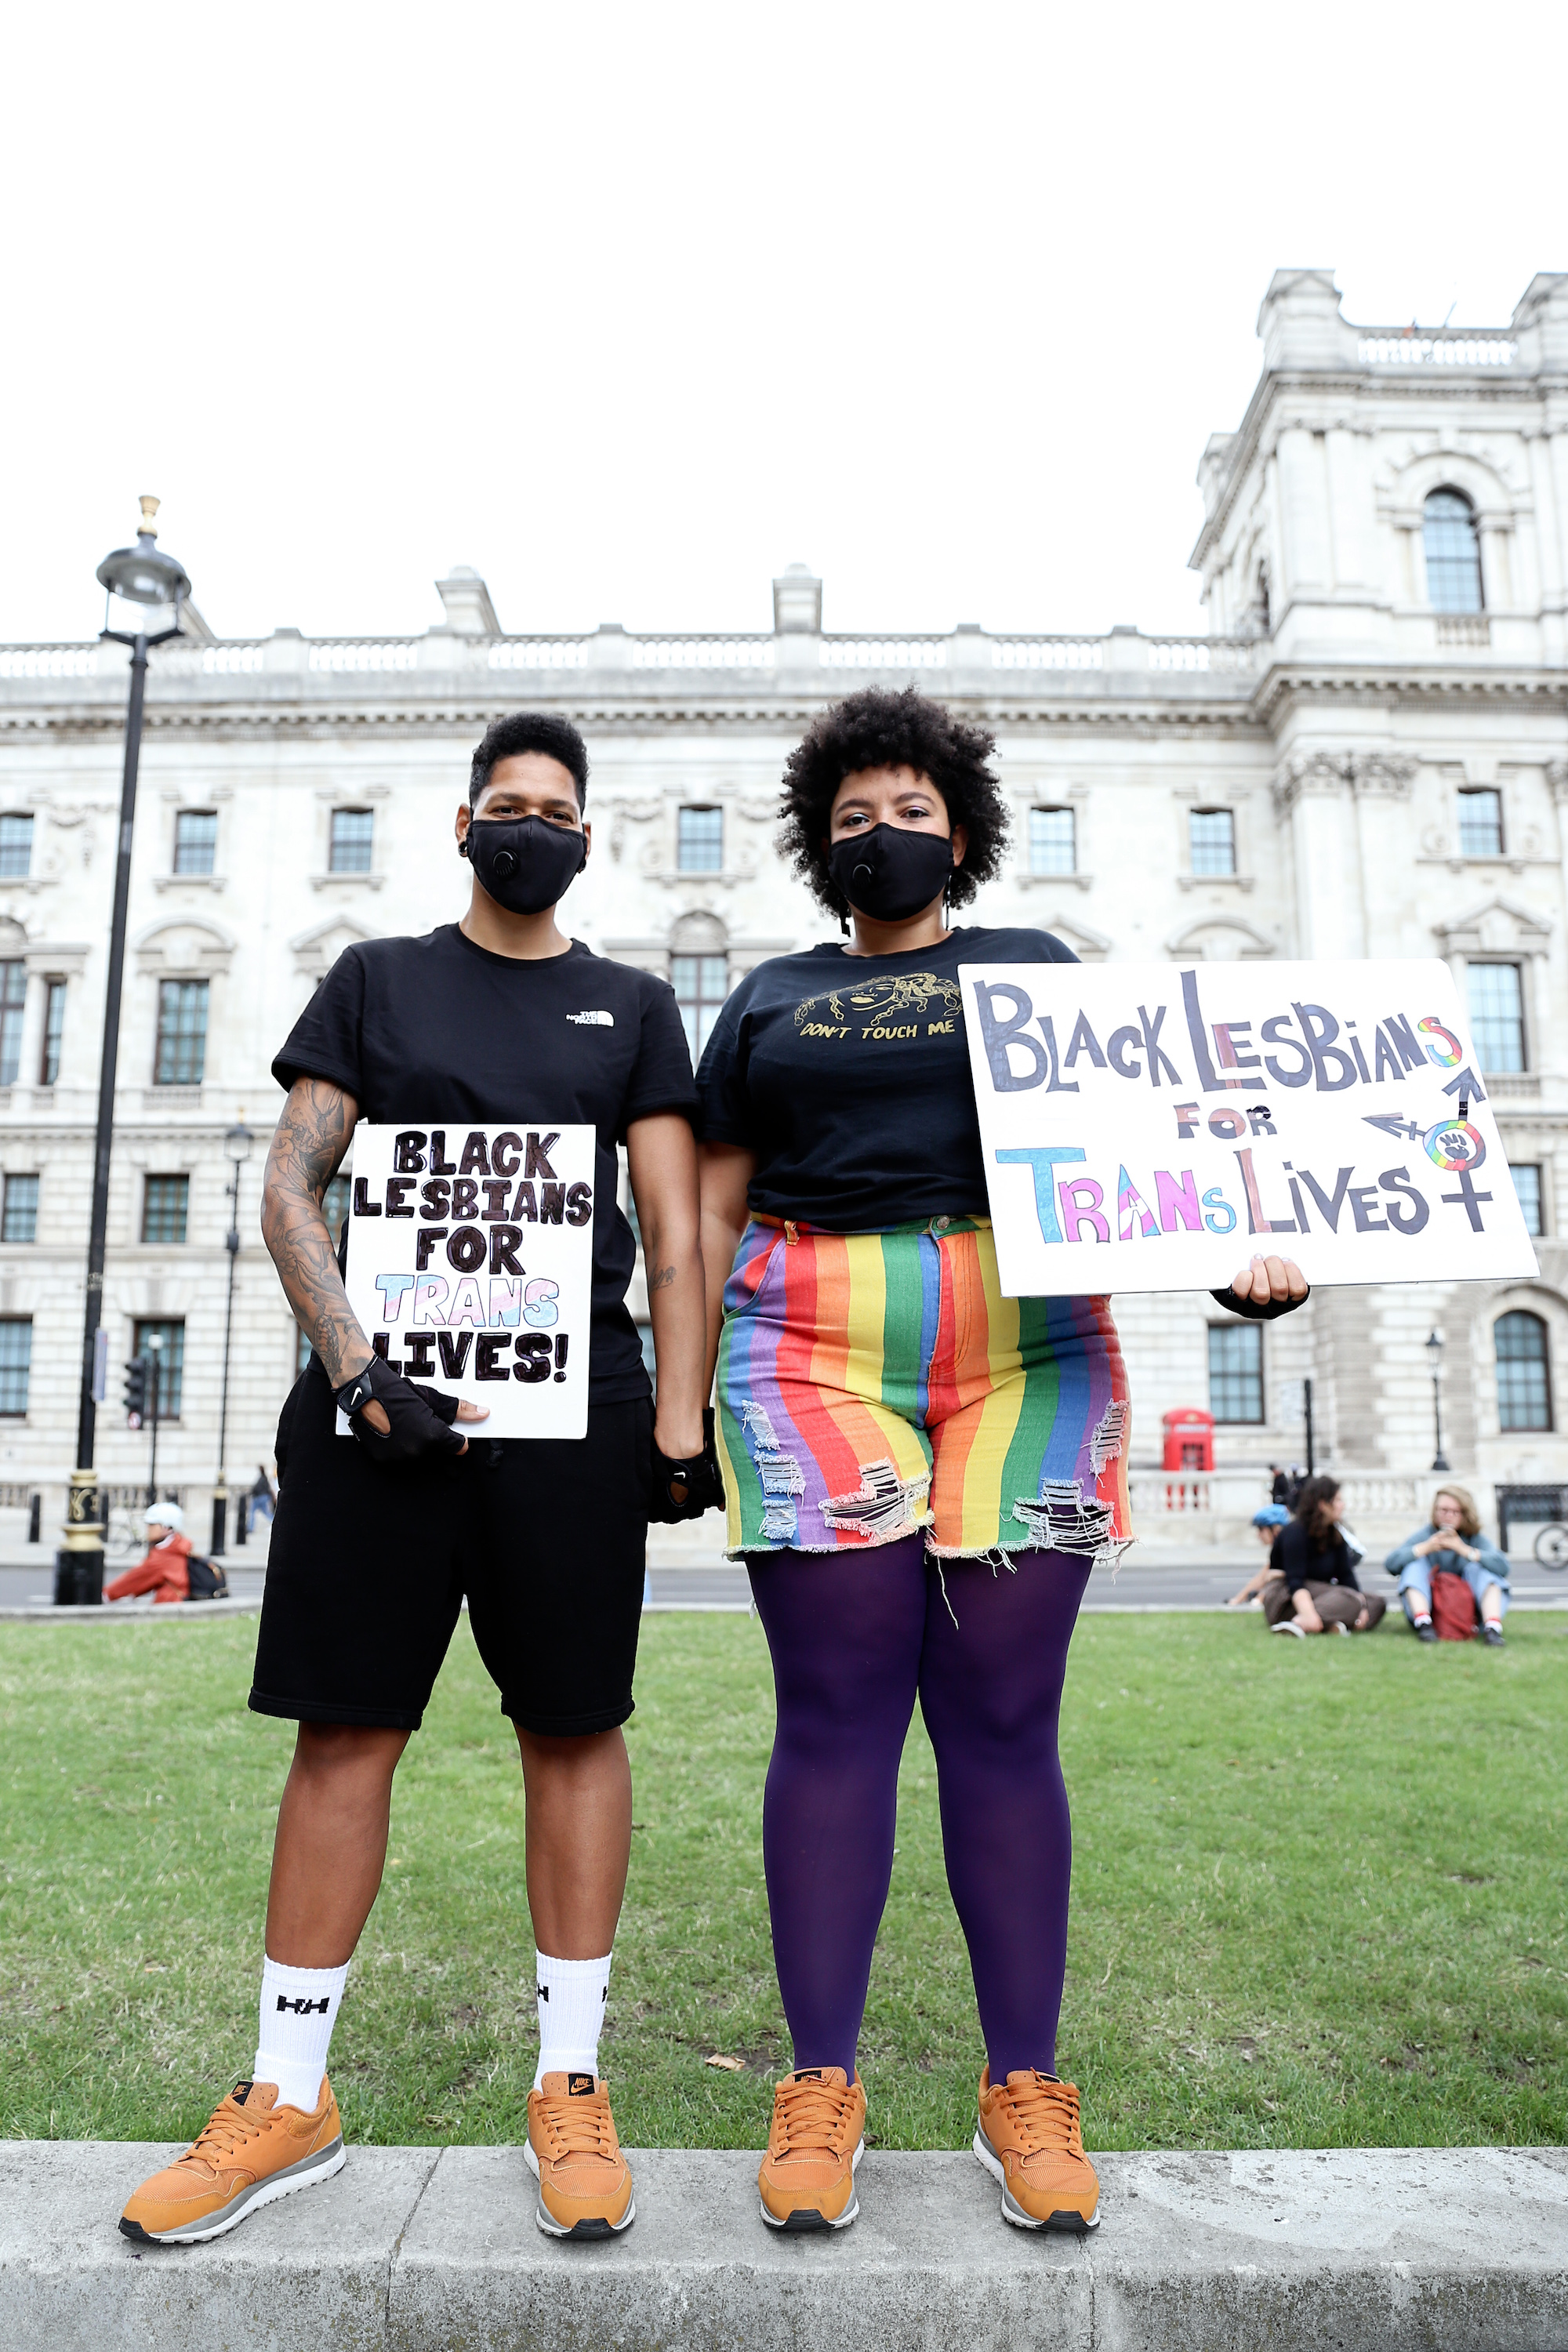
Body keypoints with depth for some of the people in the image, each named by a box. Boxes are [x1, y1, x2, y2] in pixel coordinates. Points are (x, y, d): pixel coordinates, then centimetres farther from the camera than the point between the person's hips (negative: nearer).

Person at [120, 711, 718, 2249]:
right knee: (344, 1728, 4)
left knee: (573, 1729, 4)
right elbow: (291, 1185, 4)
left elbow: (674, 1230, 7)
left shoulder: (630, 1009, 14)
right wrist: (354, 1366, -10)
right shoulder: (375, 980, 14)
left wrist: (680, 1422, -4)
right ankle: (290, 2097, 20)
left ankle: (570, 2085, 19)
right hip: (376, 1391, 1)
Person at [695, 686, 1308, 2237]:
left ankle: (1024, 2087, 16)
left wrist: (1240, 1251, -9)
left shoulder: (1037, 969, 18)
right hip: (814, 1346, 1)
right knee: (837, 1708, -1)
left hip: (1023, 1349, 0)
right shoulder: (770, 1000, 19)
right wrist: (683, 1399, 7)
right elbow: (713, 1208, 16)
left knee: (1003, 1714, 2)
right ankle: (820, 2086, 12)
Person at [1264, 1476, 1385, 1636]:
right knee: (1350, 1600, -30)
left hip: (1322, 1595, 9)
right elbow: (1294, 1581, -27)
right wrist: (1308, 1614, -44)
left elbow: (1346, 1575, 0)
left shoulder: (1335, 1534, 9)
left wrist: (1360, 1604, -18)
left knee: (1377, 1602, -7)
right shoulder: (1295, 1533, -16)